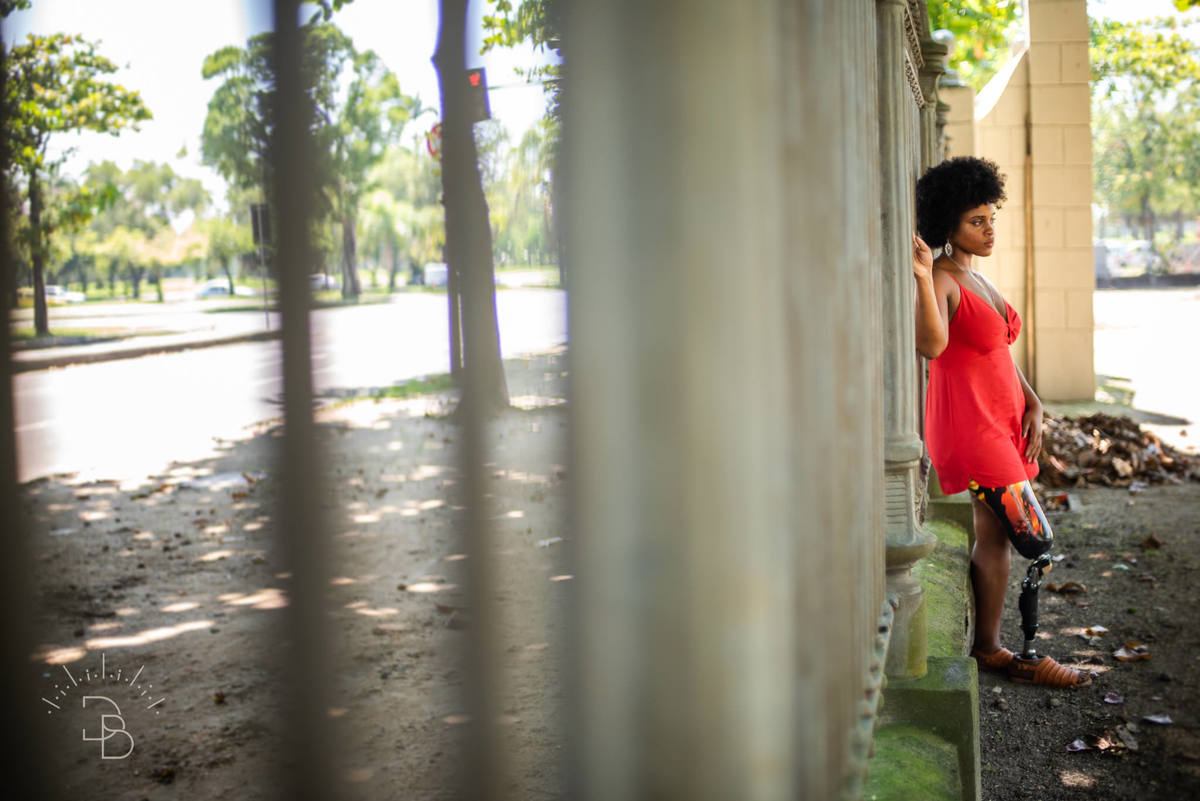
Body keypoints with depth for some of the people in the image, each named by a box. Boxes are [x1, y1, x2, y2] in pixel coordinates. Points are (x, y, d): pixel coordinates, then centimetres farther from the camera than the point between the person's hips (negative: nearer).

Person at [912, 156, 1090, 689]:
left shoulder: (977, 280, 16)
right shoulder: (942, 279, -14)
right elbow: (931, 345, -33)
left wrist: (1033, 405, 9)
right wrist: (922, 279, -45)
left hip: (999, 422, 9)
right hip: (969, 427, -9)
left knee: (994, 537, 10)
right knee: (1036, 540, -4)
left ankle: (988, 649, 18)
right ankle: (1026, 656, 9)